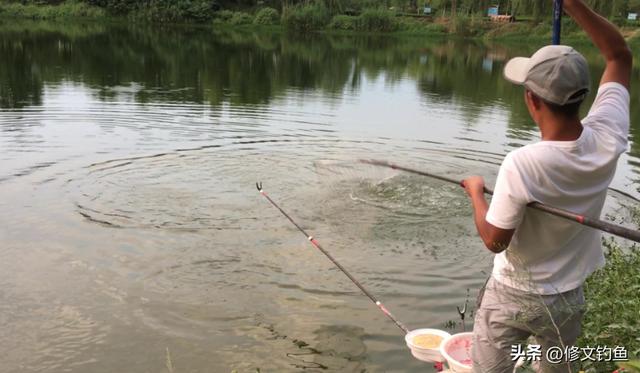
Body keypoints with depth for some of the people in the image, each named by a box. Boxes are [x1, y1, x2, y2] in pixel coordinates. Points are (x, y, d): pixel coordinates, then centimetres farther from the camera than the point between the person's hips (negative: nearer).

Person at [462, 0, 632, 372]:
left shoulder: (522, 165, -32)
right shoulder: (608, 139, -18)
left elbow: (494, 239, -20)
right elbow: (621, 56, -3)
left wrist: (476, 192, -5)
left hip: (512, 296, -4)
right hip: (567, 298, 5)